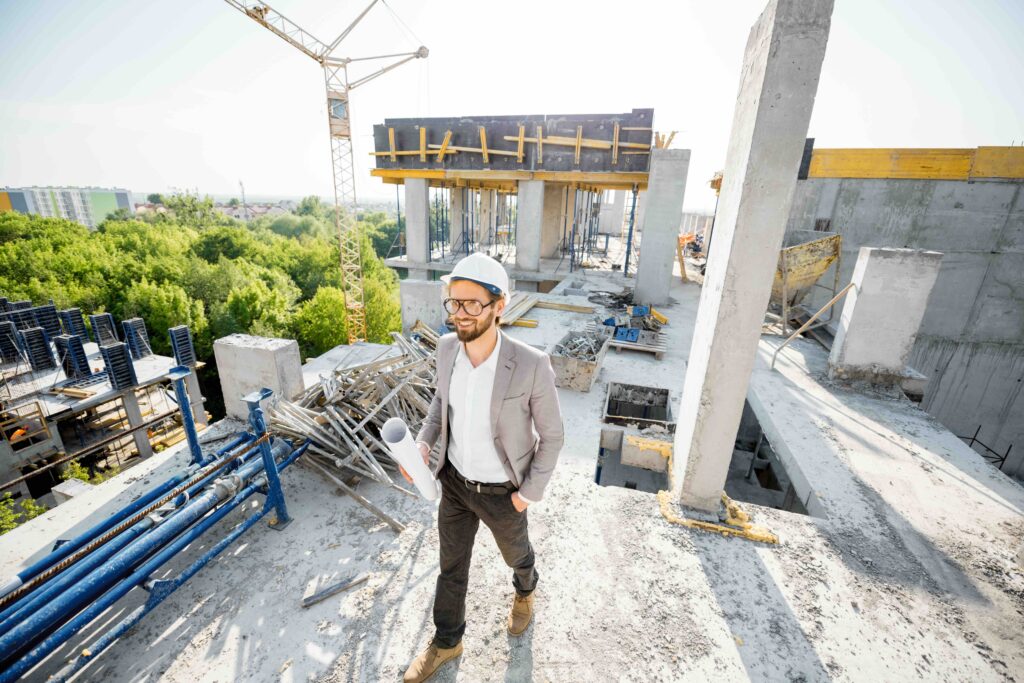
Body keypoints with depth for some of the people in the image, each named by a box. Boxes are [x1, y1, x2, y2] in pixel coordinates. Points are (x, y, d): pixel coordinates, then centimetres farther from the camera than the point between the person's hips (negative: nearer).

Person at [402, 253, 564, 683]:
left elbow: (551, 435, -16)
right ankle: (447, 641, 52)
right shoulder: (447, 347, -16)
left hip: (502, 491, -3)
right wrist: (423, 443, -11)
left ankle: (525, 589, 65)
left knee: (514, 553, 28)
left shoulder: (532, 365, -31)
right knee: (451, 565, 23)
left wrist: (530, 493, -10)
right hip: (455, 481, 4)